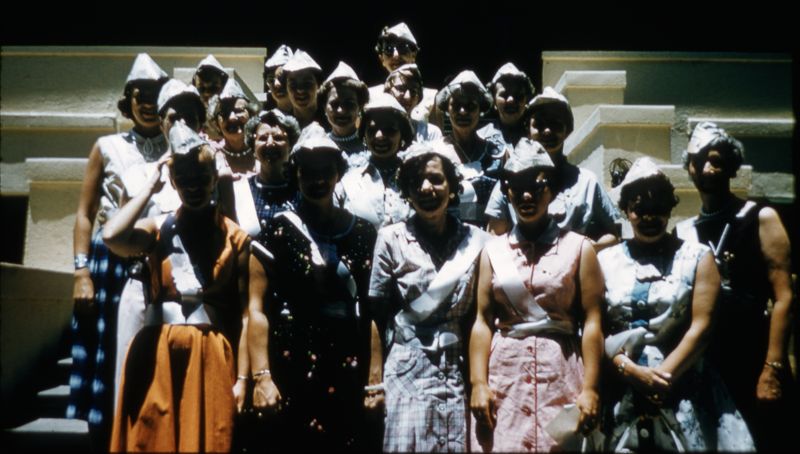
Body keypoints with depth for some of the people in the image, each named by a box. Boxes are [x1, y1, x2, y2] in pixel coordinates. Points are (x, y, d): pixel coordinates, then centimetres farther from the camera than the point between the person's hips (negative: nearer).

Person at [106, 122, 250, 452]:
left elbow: (243, 314, 0)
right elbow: (112, 237, -17)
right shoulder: (158, 230, 6)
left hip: (210, 357, -1)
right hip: (157, 355, 1)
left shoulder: (235, 237, 3)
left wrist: (242, 377, -5)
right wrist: (150, 188, -4)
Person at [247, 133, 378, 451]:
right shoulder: (278, 231, -2)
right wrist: (261, 376, -14)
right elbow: (257, 309, -5)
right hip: (293, 368, -3)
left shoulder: (363, 233, 7)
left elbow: (372, 310, 10)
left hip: (350, 371, 3)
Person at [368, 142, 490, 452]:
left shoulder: (476, 241, 4)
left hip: (460, 371, 2)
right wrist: (374, 379, -3)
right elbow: (377, 314, 1)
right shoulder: (392, 238, -1)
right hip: (407, 371, -2)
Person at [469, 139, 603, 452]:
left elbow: (591, 322, -2)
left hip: (559, 376, -1)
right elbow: (483, 321, 4)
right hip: (504, 374, 2)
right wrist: (478, 384, -4)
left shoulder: (578, 247, 3)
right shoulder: (493, 250, 8)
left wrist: (590, 388, -8)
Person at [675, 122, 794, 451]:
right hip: (703, 365, 4)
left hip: (754, 361, -3)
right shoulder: (682, 232, 11)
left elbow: (783, 297, -6)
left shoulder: (761, 219, 1)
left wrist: (773, 367, -14)